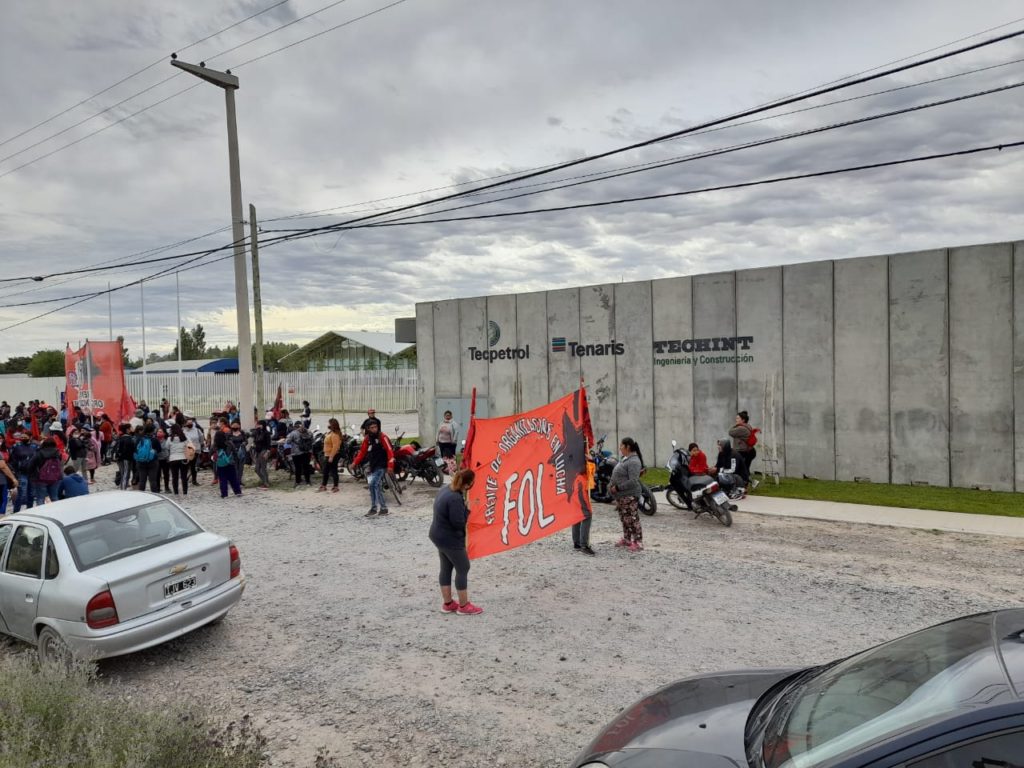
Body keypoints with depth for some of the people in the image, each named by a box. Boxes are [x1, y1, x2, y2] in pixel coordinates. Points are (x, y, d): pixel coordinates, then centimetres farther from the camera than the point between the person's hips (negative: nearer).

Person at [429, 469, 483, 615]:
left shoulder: (444, 490, 2)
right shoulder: (455, 498, -28)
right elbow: (459, 523, -27)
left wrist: (463, 508, 3)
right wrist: (466, 510, -11)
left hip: (438, 536, 10)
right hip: (451, 540, -9)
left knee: (446, 568, 18)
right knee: (463, 569, 4)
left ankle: (447, 603, 28)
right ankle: (464, 606, 14)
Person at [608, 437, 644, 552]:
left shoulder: (633, 461, -17)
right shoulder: (624, 459, 13)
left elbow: (633, 481, -24)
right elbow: (617, 476, 23)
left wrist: (617, 488, -21)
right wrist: (611, 485, 8)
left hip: (629, 496, -10)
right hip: (621, 496, 10)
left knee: (632, 519, -5)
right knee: (624, 519, 17)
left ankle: (638, 542, 0)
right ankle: (626, 539, 28)